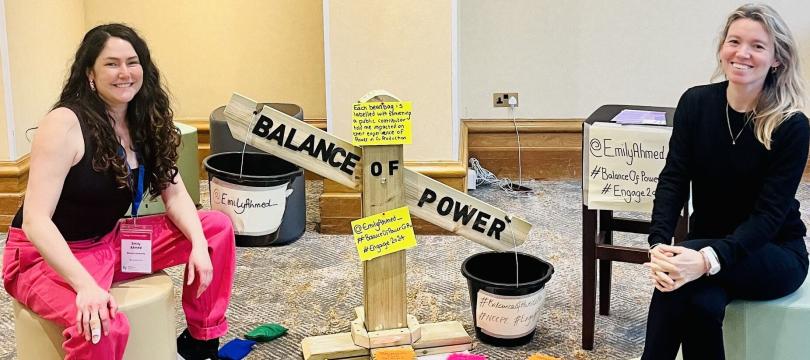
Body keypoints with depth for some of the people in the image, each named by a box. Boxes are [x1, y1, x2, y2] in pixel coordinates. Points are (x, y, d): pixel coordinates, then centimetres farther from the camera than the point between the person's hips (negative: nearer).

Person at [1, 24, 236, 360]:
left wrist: (198, 244, -18)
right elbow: (35, 221, -28)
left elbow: (174, 194, 2)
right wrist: (86, 286, -39)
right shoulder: (65, 124, -22)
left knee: (217, 227, 2)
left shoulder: (146, 122, 0)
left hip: (110, 243, 8)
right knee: (102, 326, -38)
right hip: (46, 255, -8)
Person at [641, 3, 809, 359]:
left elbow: (769, 213, -22)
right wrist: (659, 244, -30)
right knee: (703, 302, -32)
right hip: (706, 245, 2)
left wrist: (709, 259, -38)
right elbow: (673, 180, -11)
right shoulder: (696, 102, -7)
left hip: (774, 253, -2)